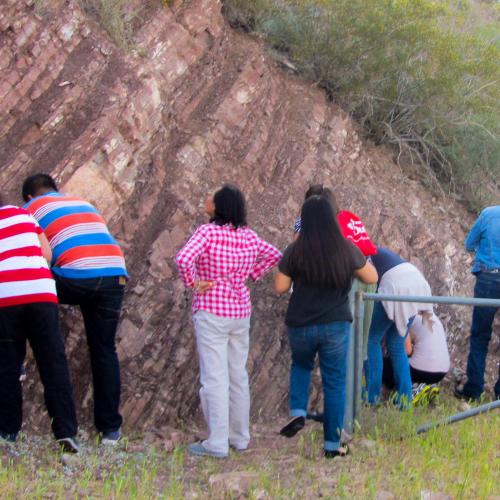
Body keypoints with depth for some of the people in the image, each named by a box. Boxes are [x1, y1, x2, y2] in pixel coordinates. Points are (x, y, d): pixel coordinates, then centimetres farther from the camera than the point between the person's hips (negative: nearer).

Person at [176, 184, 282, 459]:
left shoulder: (207, 232, -15)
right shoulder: (248, 236, 4)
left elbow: (183, 259, -28)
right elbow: (274, 255, 15)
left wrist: (193, 284, -13)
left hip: (211, 311, -6)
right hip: (241, 310, 6)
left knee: (214, 378, -3)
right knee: (238, 375, 14)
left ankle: (217, 443, -1)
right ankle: (240, 437, 22)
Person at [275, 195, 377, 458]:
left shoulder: (296, 251, -9)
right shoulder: (346, 249, -6)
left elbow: (280, 287, -3)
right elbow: (372, 277, 7)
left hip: (301, 325, 1)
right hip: (336, 325, 0)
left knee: (301, 365, 28)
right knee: (334, 382, 8)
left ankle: (298, 412, 6)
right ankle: (332, 444, 10)